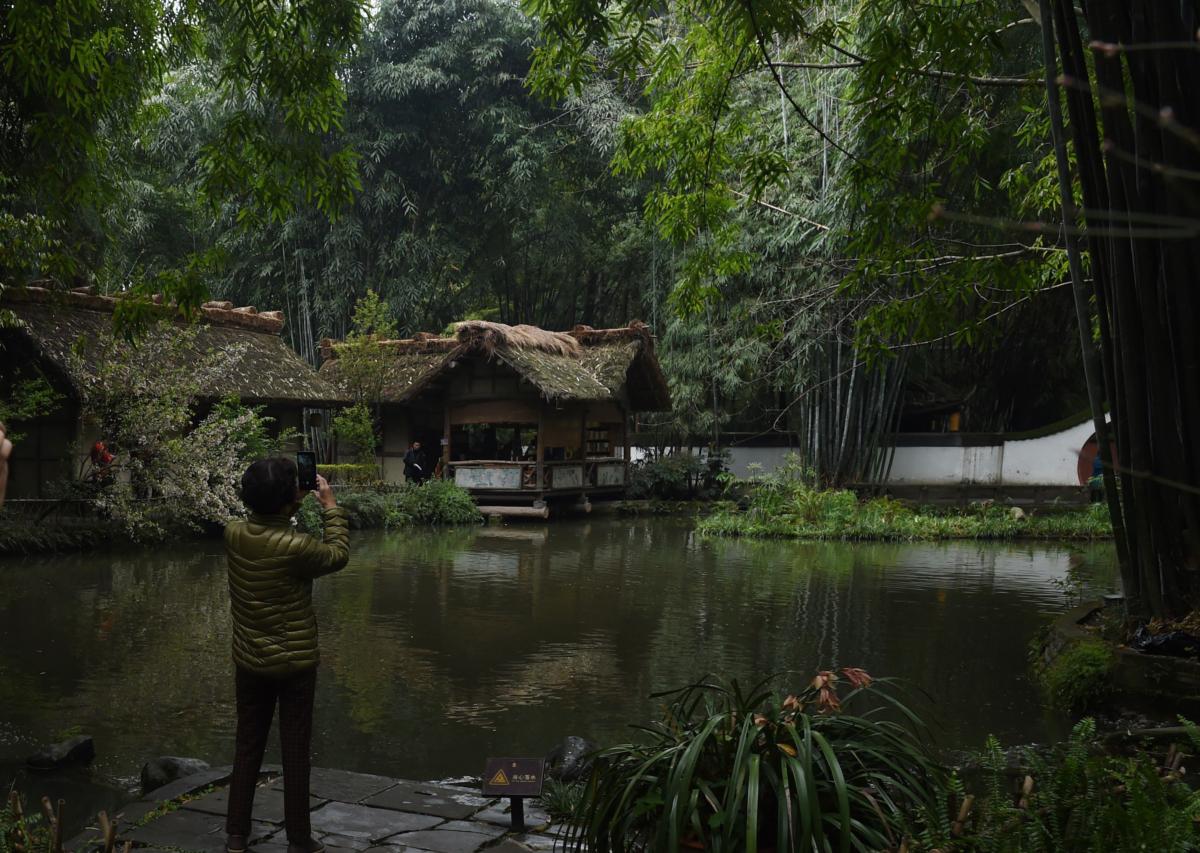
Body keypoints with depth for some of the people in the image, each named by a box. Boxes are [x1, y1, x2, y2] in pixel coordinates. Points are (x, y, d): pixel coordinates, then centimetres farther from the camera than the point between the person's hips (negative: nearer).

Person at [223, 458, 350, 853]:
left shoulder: (233, 534, -9)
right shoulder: (295, 547, -25)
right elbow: (338, 554, -5)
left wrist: (291, 504, 8)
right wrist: (331, 506, 3)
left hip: (249, 662, 5)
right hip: (295, 664, -5)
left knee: (247, 747, 16)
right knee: (295, 752, 8)